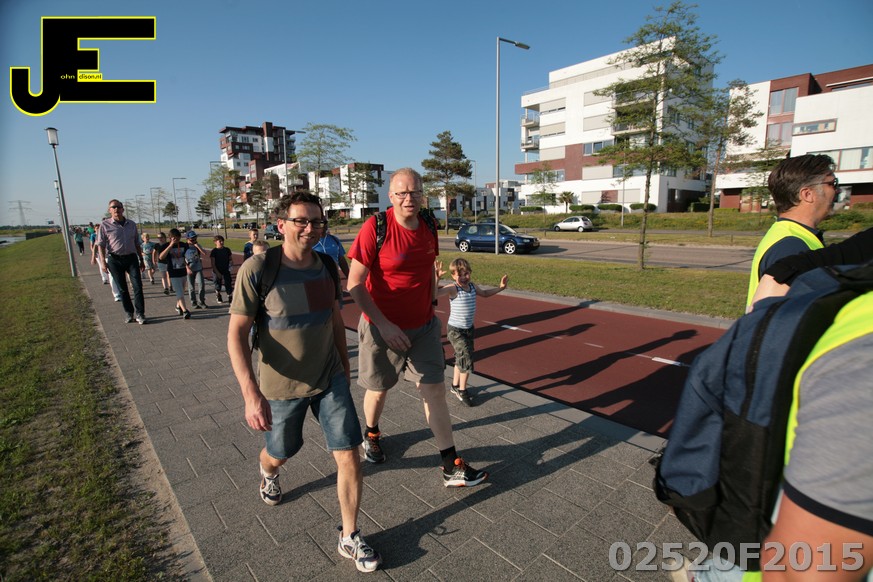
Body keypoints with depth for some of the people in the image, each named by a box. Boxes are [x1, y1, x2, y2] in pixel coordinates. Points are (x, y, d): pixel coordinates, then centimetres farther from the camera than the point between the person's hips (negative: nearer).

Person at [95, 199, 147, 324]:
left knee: (138, 286, -7)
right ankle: (128, 312, 19)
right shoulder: (105, 225, 0)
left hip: (131, 258, 2)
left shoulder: (131, 224, 10)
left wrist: (141, 260, 16)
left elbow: (137, 243, 16)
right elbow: (101, 244, -2)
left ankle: (139, 314, -2)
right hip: (115, 259, -2)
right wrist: (103, 261, -11)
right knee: (122, 288, 6)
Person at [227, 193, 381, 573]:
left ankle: (349, 538, 22)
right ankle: (268, 471, 62)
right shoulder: (257, 270, -20)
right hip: (281, 386, -2)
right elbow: (236, 333, -18)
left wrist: (344, 365, 15)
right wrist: (251, 394, -25)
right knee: (280, 453, 22)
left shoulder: (326, 267, -5)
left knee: (349, 456, -1)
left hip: (330, 380, 3)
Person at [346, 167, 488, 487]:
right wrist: (384, 325, -21)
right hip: (382, 327, -4)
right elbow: (354, 284, -17)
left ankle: (452, 467, 15)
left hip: (423, 327, 4)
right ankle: (372, 434, 48)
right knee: (379, 389, 15)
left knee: (435, 390, 4)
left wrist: (431, 306, 12)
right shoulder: (376, 227, -17)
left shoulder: (428, 229, 1)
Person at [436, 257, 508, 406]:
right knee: (466, 360, -9)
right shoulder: (453, 289, -21)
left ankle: (455, 386, 39)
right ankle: (462, 391, 11)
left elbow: (485, 293, 22)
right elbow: (434, 293, -37)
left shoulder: (472, 286, 1)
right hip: (455, 331, -7)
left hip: (468, 329, 8)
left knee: (461, 359, 20)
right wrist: (436, 278, -51)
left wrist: (500, 287, 14)